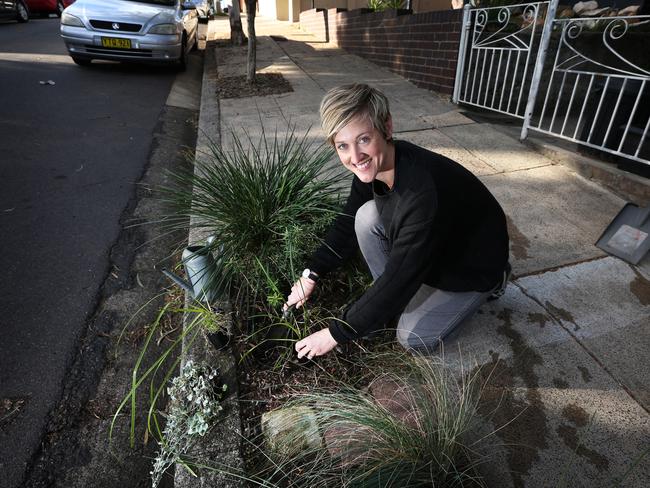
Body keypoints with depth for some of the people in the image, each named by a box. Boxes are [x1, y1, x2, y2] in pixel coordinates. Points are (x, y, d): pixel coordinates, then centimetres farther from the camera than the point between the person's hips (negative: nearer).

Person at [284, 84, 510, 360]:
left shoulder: (423, 193, -41)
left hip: (475, 264, -6)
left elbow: (399, 277, -34)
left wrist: (335, 334, -24)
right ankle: (391, 302, 2)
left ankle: (489, 286, 10)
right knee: (367, 216, -17)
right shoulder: (372, 167, -17)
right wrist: (311, 275, -4)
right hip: (426, 248, 6)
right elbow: (349, 224, -1)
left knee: (413, 338, -12)